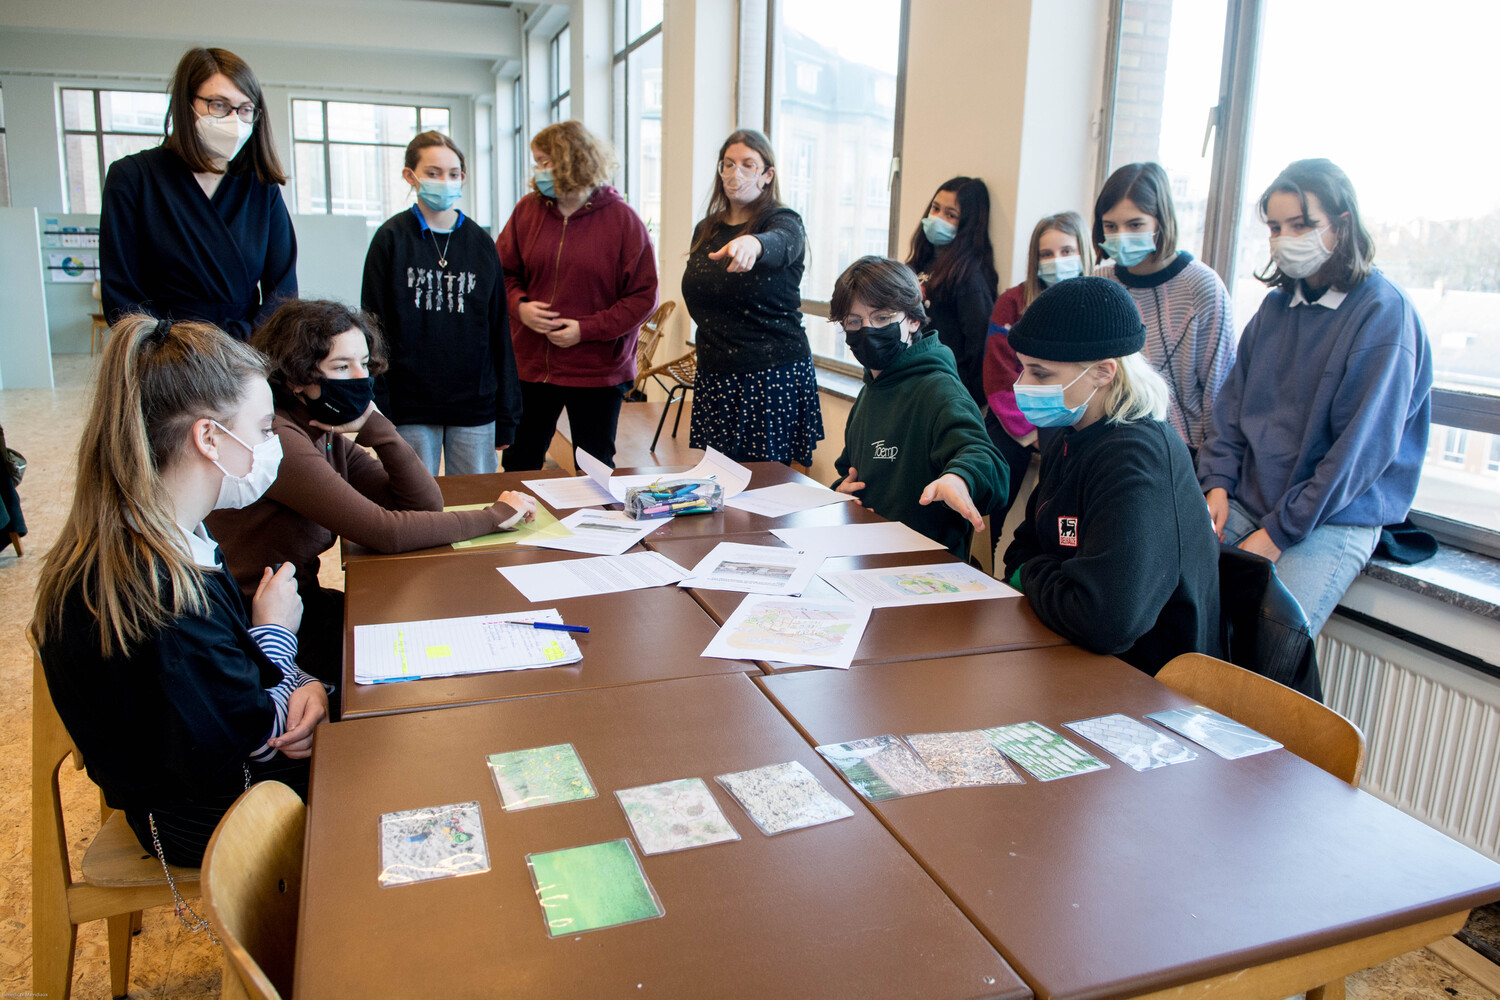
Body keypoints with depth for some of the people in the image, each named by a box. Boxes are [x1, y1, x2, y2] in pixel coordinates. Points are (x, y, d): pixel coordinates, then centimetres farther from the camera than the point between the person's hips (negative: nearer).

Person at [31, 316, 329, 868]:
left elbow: (223, 659, 5)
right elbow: (234, 748, -26)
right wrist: (276, 631, -13)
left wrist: (295, 685, -15)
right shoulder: (164, 596, -38)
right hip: (210, 818, -8)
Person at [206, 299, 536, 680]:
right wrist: (495, 516, -19)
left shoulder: (328, 436, 5)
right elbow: (383, 531, -27)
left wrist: (373, 424, -13)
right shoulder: (278, 438, -23)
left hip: (302, 602, 8)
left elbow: (424, 504, -3)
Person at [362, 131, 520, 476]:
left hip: (475, 407, 2)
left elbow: (499, 330, 8)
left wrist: (506, 414, 5)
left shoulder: (480, 242, 7)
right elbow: (373, 328, 0)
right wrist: (377, 412, -6)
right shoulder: (392, 238, 0)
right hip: (410, 407, -2)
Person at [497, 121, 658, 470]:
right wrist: (520, 305, -10)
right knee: (519, 465, 13)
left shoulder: (622, 219, -8)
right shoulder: (528, 209, 3)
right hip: (530, 363, 3)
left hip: (598, 371, -3)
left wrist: (588, 329, -16)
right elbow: (503, 272, 12)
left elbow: (644, 296, -9)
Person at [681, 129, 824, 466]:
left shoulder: (784, 222, -5)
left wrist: (753, 244, -53)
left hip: (774, 374, -5)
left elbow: (781, 243, -31)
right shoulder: (705, 230, 12)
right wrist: (719, 336, 10)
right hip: (714, 374, 5)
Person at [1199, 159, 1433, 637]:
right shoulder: (1277, 305, 12)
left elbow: (1361, 447, -14)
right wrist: (1217, 484, 0)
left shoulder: (1383, 313, -9)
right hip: (1246, 506, 6)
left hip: (1334, 522, -5)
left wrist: (1279, 532, -15)